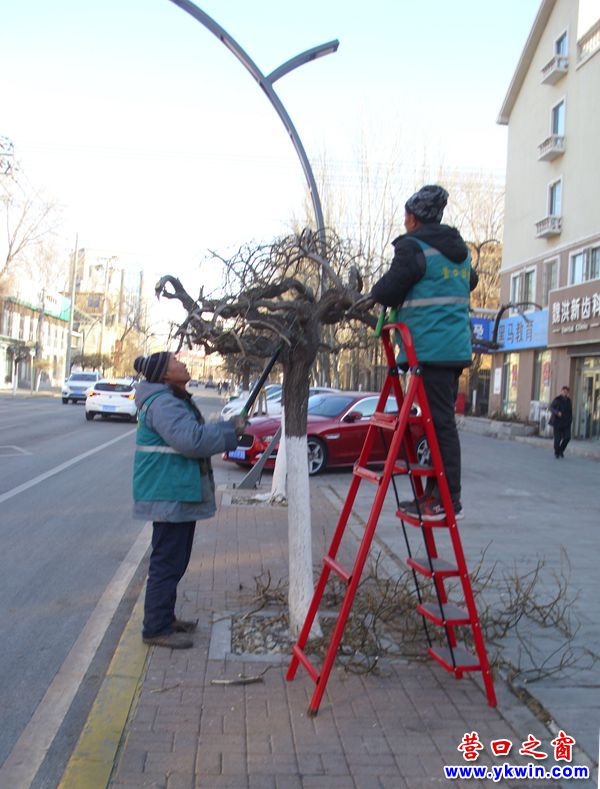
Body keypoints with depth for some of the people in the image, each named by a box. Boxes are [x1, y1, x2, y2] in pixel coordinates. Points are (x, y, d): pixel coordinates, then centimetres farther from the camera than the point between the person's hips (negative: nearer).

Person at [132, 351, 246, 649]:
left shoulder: (174, 400, 17)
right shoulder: (162, 403, -19)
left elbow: (195, 436, 23)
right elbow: (193, 440, -28)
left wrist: (229, 428, 9)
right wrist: (231, 429, -17)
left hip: (179, 495, 11)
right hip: (170, 497, -11)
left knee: (174, 561, 19)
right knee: (167, 563, -4)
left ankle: (165, 618, 31)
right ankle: (156, 629, 4)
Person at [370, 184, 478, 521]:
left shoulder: (413, 247, -7)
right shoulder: (459, 249, 19)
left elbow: (386, 294, -8)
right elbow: (471, 281, 35)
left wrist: (378, 289, 13)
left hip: (430, 351, -9)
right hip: (456, 349, 9)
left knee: (441, 423, -8)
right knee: (442, 421, 11)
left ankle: (449, 499, -6)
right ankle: (435, 493, 17)